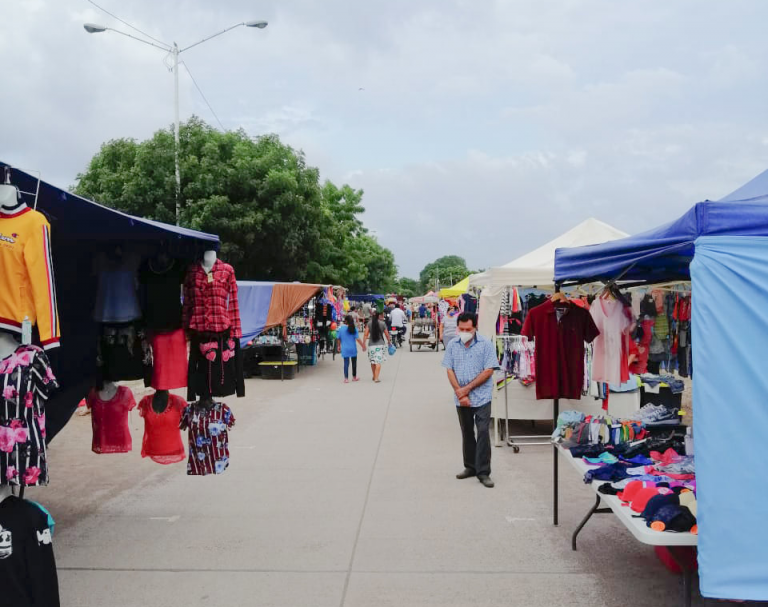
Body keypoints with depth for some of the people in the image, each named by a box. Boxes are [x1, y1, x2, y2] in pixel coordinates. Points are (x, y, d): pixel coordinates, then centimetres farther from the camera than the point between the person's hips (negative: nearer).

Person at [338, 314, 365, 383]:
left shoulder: (341, 328, -4)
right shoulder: (354, 329, -7)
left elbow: (339, 339, 5)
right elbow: (358, 339, -11)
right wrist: (363, 346, -3)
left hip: (345, 349, 0)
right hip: (353, 349, 0)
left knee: (346, 363, 1)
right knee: (354, 362, 15)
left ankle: (346, 378, -7)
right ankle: (354, 377, 27)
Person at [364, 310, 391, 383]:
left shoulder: (369, 324, -1)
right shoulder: (382, 323, -4)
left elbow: (366, 335, -4)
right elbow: (387, 334, 2)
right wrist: (389, 342, 19)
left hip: (371, 345, 2)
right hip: (380, 344, -2)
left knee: (372, 361, 16)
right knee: (378, 361, -3)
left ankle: (374, 376, 29)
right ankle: (376, 378, -12)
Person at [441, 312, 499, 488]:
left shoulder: (486, 345, -6)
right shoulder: (453, 345, 4)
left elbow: (488, 371, -10)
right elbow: (450, 370, 3)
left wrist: (467, 389, -12)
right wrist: (460, 392, -8)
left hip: (481, 397, -4)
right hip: (461, 399, 4)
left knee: (483, 432, -7)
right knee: (467, 433, 14)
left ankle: (483, 472, 0)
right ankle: (470, 467, 26)